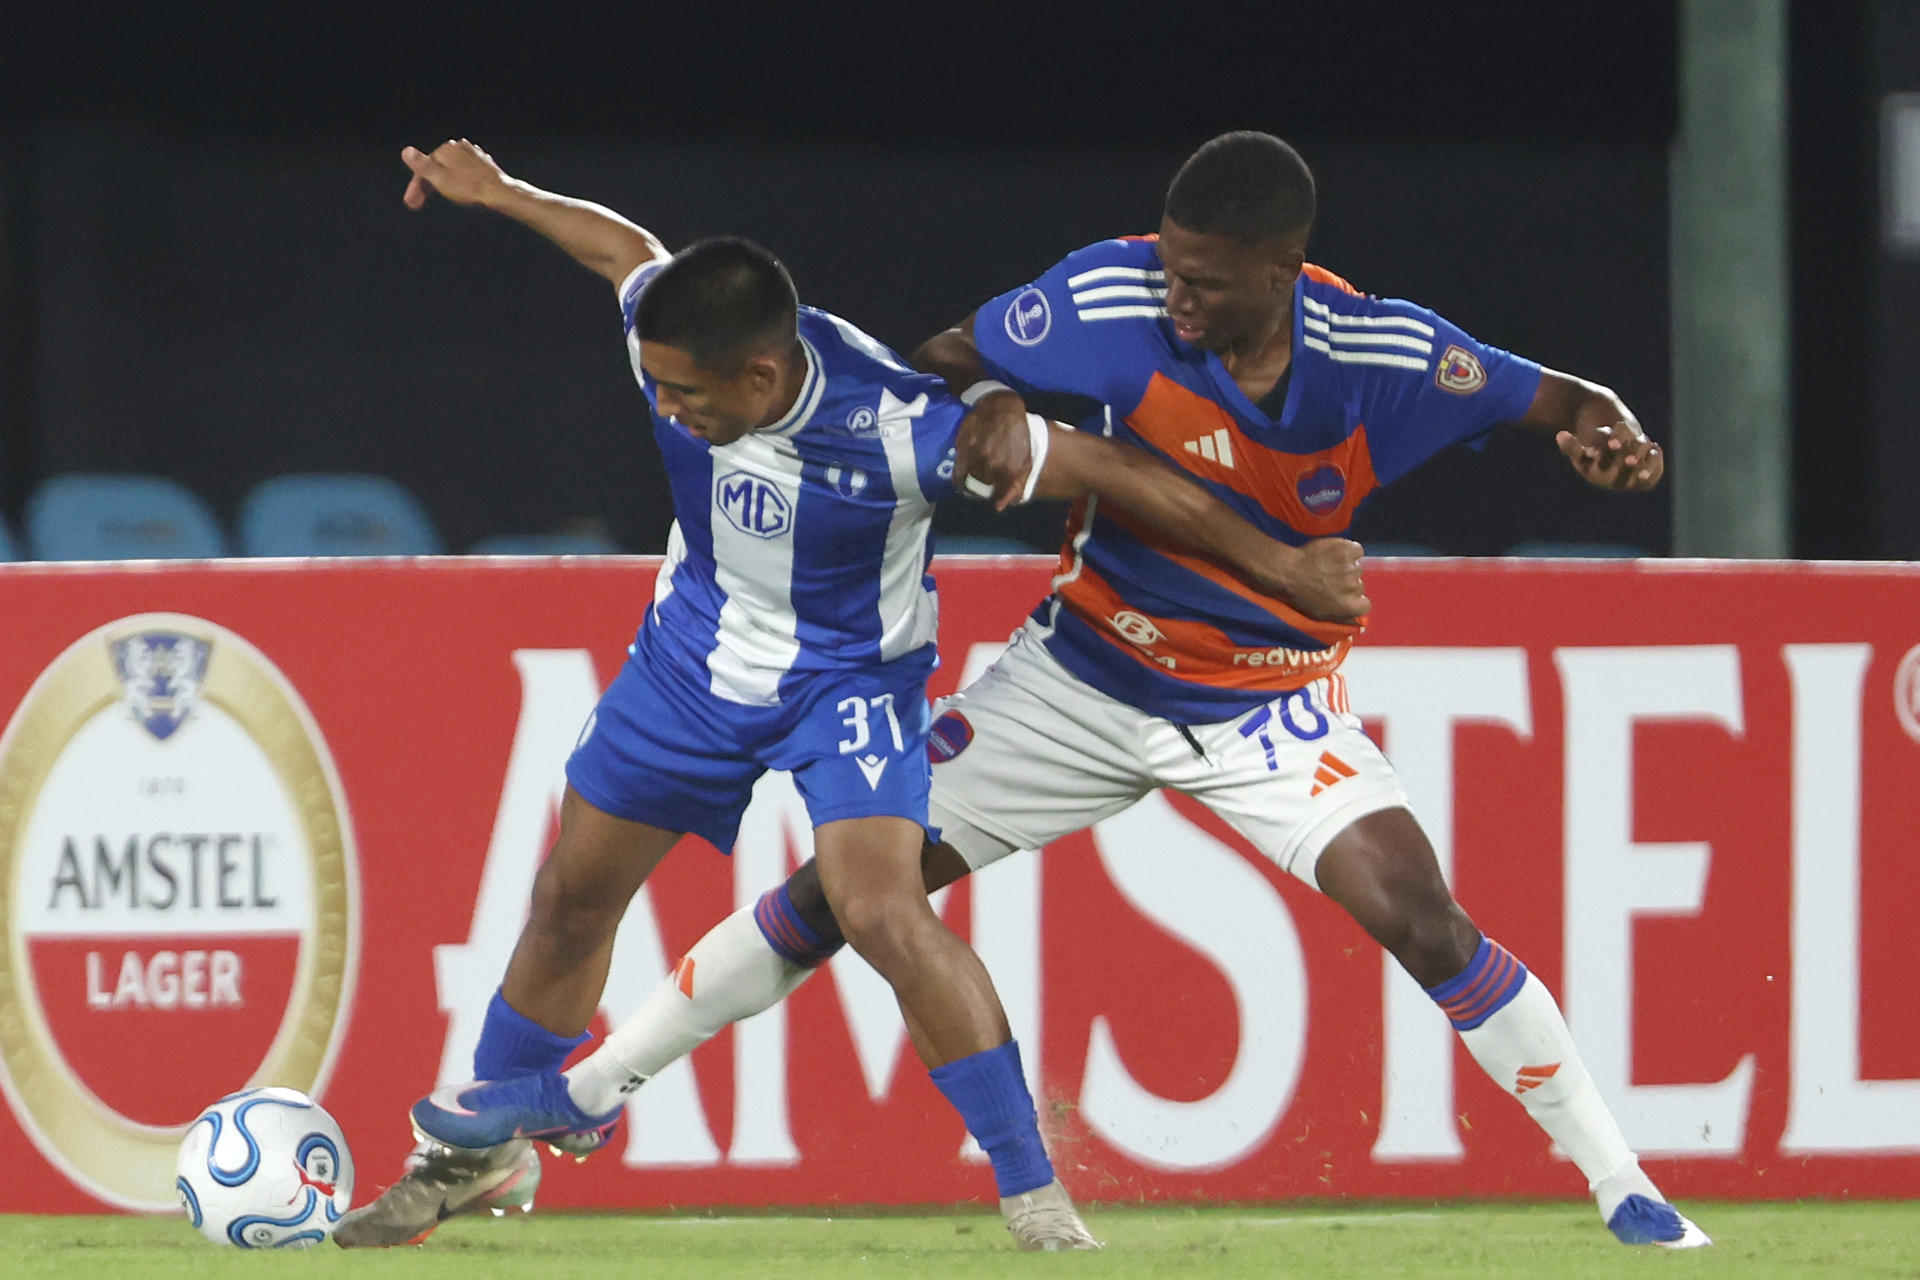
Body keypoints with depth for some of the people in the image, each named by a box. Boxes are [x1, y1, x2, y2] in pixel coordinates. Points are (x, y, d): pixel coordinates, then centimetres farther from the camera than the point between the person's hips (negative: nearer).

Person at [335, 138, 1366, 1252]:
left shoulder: (892, 427, -36)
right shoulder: (668, 332, -24)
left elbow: (1112, 470, -29)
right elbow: (625, 245, 2)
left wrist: (1277, 564, -24)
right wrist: (499, 193, 19)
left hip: (851, 671, -5)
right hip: (697, 649, 5)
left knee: (883, 912, -25)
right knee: (574, 894, 13)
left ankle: (1036, 1195, -16)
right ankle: (483, 1152, 34)